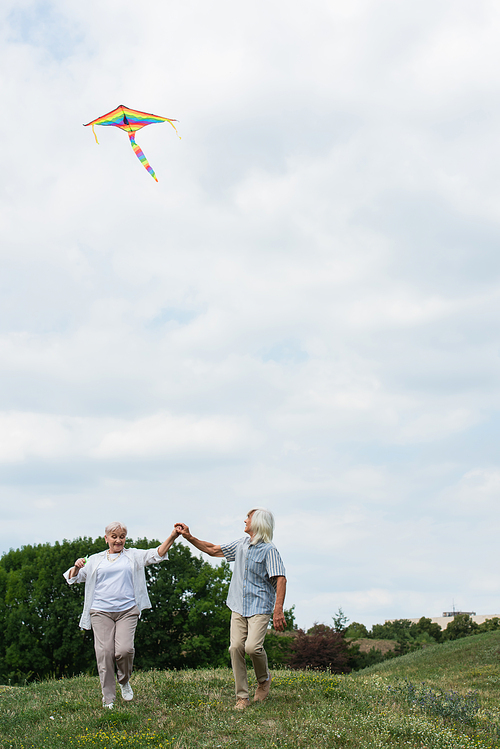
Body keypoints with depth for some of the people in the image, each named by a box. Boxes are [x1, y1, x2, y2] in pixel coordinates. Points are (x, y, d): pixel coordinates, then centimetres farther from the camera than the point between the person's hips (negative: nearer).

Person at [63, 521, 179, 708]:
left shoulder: (133, 556, 14)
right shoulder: (96, 560, 17)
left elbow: (157, 554, 2)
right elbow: (73, 578, 18)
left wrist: (172, 537, -14)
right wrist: (76, 567, -5)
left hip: (127, 611, -1)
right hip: (101, 611, 1)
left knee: (124, 649, -16)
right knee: (105, 653, -6)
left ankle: (124, 681, 15)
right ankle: (108, 700, 5)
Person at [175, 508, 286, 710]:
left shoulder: (269, 550, -8)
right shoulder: (242, 544, 13)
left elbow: (280, 579, -15)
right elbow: (213, 550, 22)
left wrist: (278, 610, -24)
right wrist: (189, 537, 16)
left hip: (260, 607, -6)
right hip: (239, 607, 6)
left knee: (252, 646, -20)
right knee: (236, 647, -4)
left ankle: (264, 679, 10)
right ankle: (242, 697, 5)